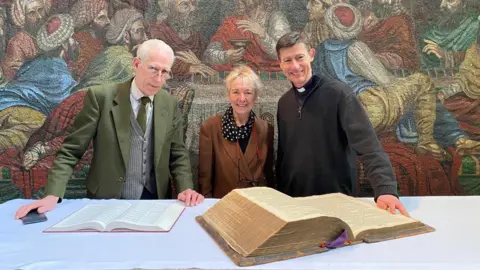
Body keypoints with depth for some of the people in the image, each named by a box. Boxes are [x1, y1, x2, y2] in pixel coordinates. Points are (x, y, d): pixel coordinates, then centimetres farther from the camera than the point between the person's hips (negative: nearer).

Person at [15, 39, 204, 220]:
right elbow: (71, 150, -6)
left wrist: (185, 188, -11)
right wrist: (53, 195, -17)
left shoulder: (170, 104, 1)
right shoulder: (101, 97, -8)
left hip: (153, 202, 2)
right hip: (107, 202, -1)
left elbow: (178, 154, 6)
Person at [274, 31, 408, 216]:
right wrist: (279, 192, 9)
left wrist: (385, 188, -34)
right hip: (293, 198, 5)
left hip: (336, 198, -4)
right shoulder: (283, 102, 4)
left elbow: (367, 144, -22)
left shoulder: (338, 93, -12)